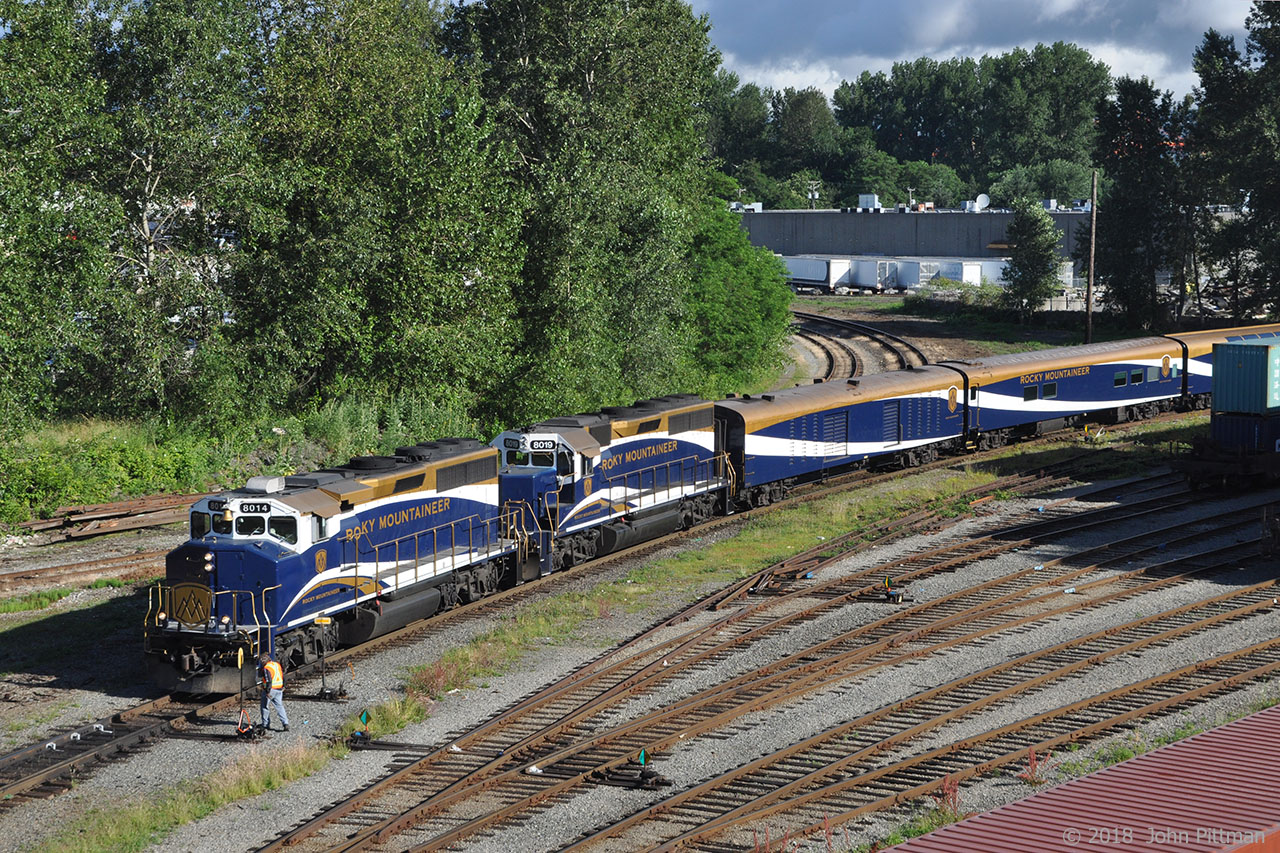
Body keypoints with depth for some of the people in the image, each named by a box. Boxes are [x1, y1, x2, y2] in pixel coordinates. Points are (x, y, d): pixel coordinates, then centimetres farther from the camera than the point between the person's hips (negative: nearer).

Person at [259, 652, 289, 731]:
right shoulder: (277, 665, 9)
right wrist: (283, 687, 24)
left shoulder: (266, 668, -15)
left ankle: (266, 724, 15)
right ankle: (285, 723, -2)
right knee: (280, 706, 10)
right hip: (279, 690, 7)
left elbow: (269, 681, -22)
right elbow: (283, 678, 15)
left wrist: (267, 692, -19)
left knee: (265, 707, 9)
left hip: (270, 689, -7)